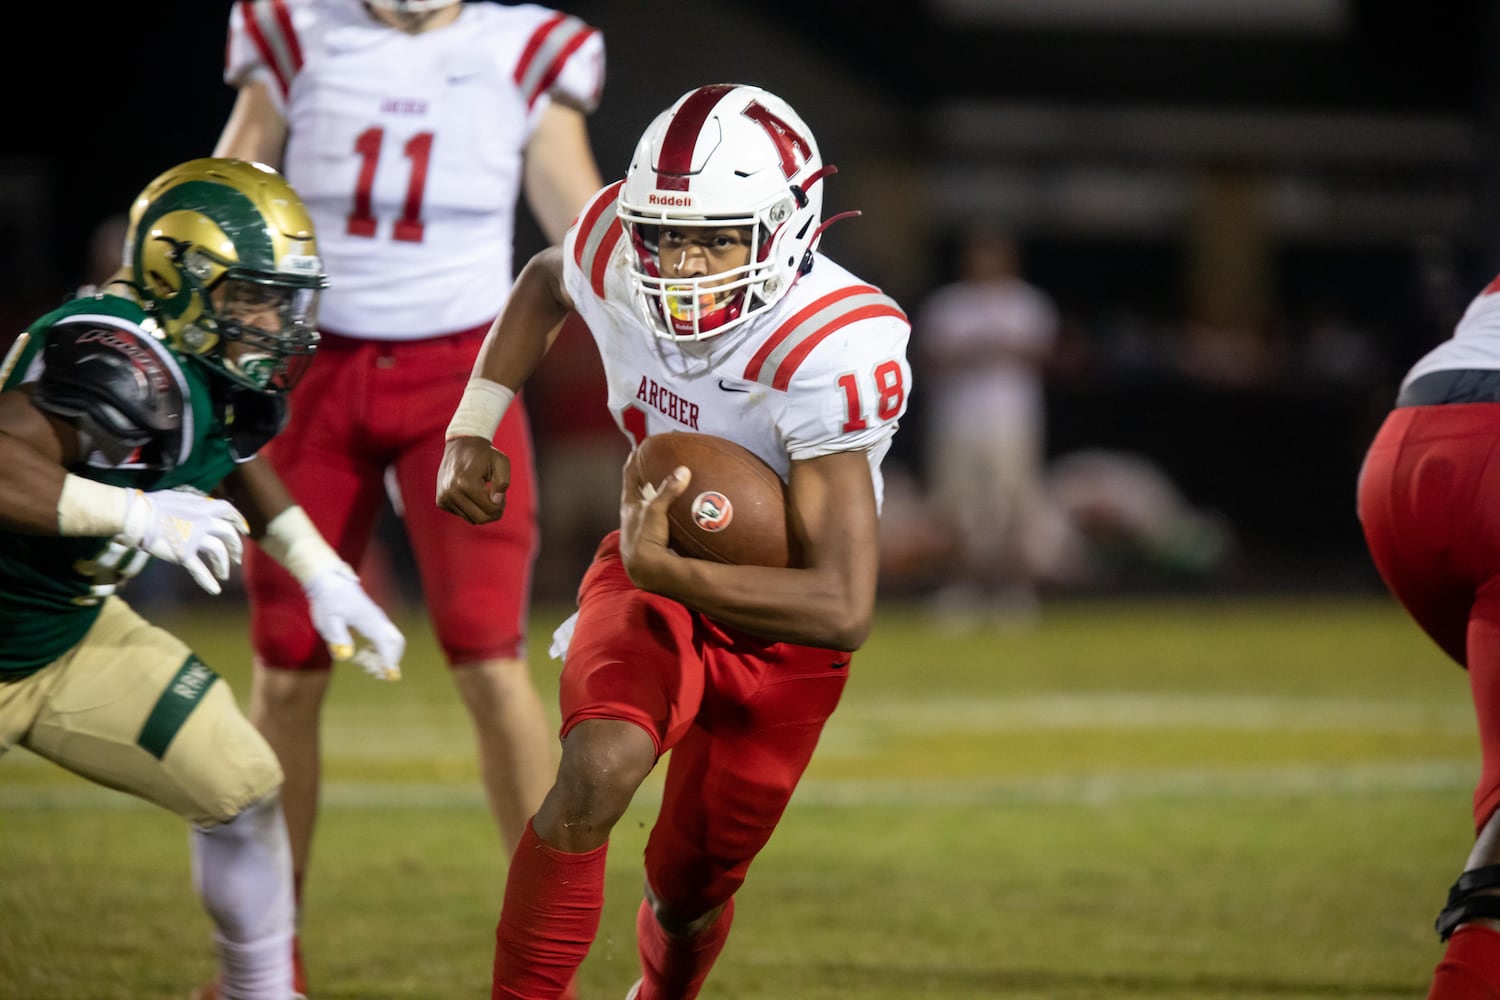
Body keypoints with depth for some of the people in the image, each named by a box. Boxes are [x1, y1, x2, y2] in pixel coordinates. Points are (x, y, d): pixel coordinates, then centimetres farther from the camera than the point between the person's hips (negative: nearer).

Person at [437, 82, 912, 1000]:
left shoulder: (835, 350, -34)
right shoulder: (618, 252, -20)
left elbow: (845, 611, -36)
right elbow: (546, 281, 10)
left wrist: (660, 569, -40)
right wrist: (474, 427, -1)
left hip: (782, 628, -2)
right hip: (655, 579, 2)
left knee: (689, 891, 13)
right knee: (599, 774, -30)